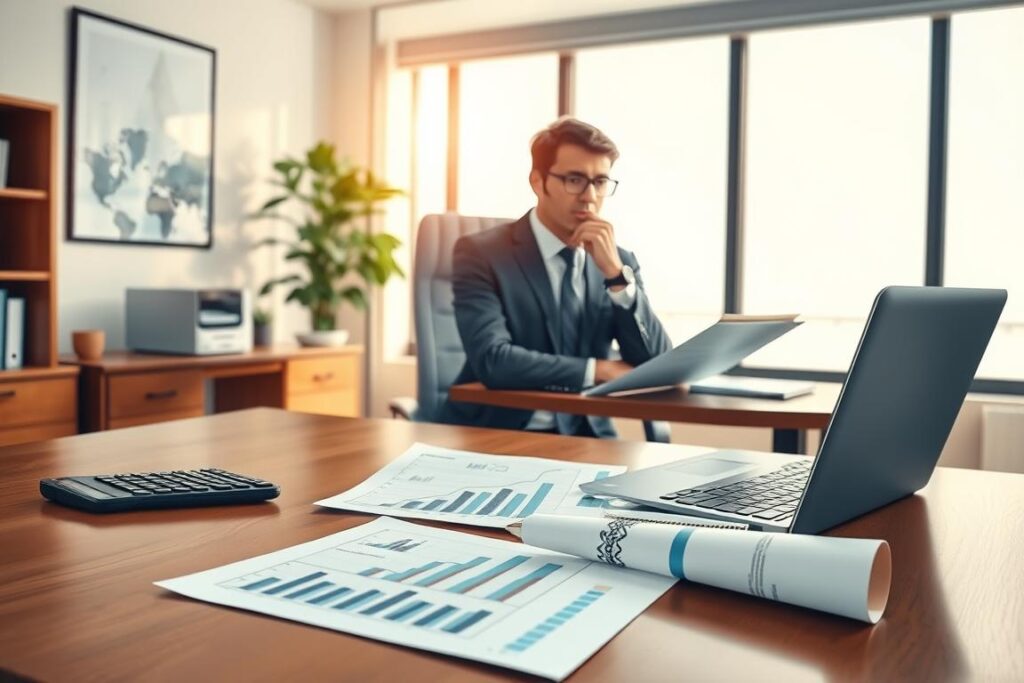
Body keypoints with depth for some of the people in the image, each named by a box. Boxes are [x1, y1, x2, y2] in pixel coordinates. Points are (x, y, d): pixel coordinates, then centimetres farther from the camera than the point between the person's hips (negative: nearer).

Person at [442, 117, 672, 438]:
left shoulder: (619, 261, 6)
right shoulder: (481, 253, -7)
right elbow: (492, 360, -20)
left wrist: (615, 273, -12)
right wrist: (599, 369, -14)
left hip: (585, 436, 3)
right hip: (496, 436, -3)